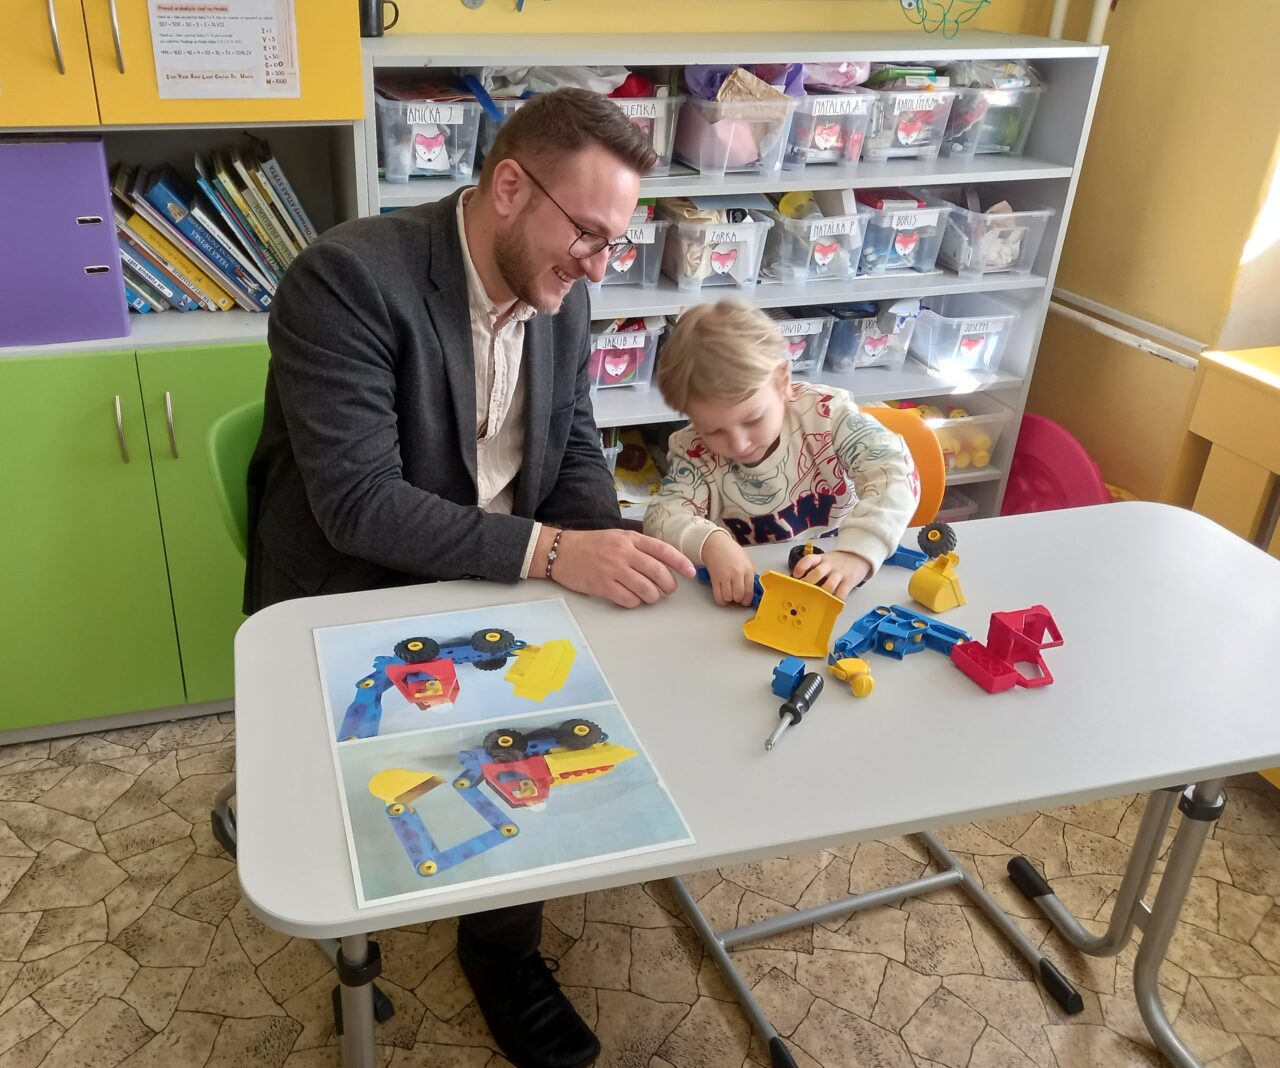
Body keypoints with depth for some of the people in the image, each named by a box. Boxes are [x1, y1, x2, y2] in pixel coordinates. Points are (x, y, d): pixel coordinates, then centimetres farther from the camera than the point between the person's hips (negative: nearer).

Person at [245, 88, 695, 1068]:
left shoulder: (562, 295, -1)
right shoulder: (348, 279, -23)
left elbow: (576, 455, 5)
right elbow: (359, 502, -29)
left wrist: (613, 546, -16)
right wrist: (552, 551, -36)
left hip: (502, 575, 7)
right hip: (356, 597, -6)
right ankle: (503, 940, 6)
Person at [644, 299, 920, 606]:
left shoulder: (824, 412, -13)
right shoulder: (694, 450, -7)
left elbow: (894, 472, -21)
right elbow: (662, 516, -15)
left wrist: (856, 553, -36)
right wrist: (709, 542, -36)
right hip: (751, 596, 0)